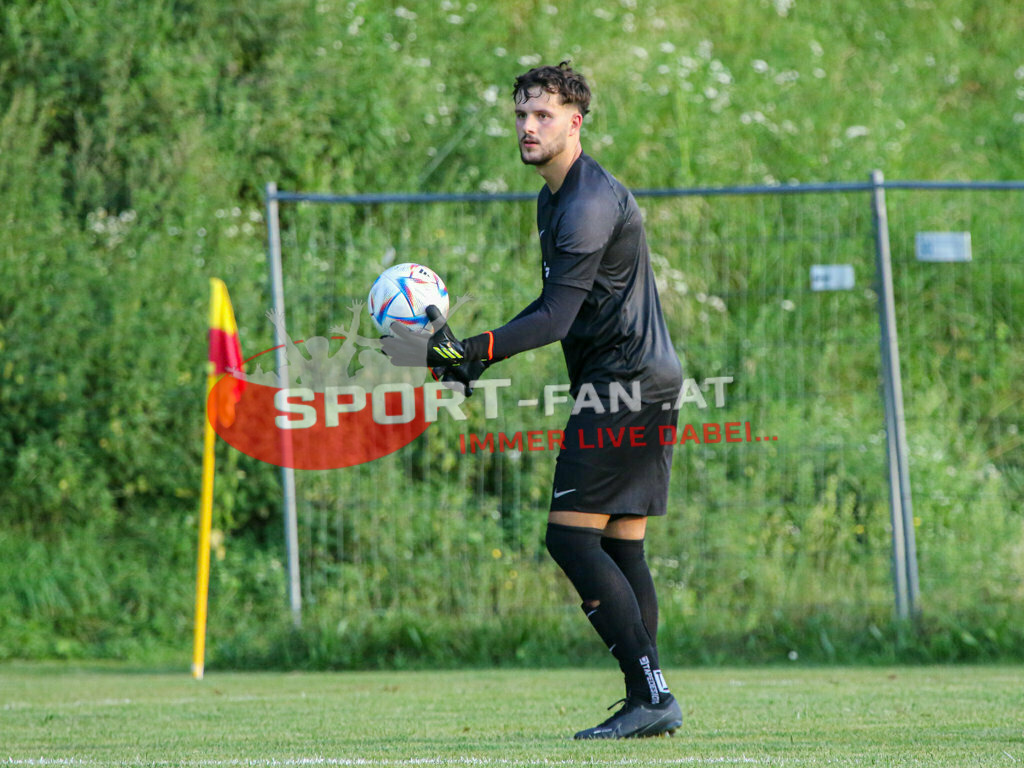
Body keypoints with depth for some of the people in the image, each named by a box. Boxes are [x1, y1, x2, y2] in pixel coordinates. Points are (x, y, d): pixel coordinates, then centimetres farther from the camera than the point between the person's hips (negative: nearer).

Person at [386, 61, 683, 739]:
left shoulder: (590, 204, -16)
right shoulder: (555, 199, 18)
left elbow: (556, 318, -23)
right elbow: (557, 308, 26)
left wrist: (469, 351, -28)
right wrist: (477, 361, 20)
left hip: (626, 382, -10)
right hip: (648, 379, 10)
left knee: (571, 536, -12)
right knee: (622, 546, 7)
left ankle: (651, 693, -15)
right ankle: (648, 702, 6)